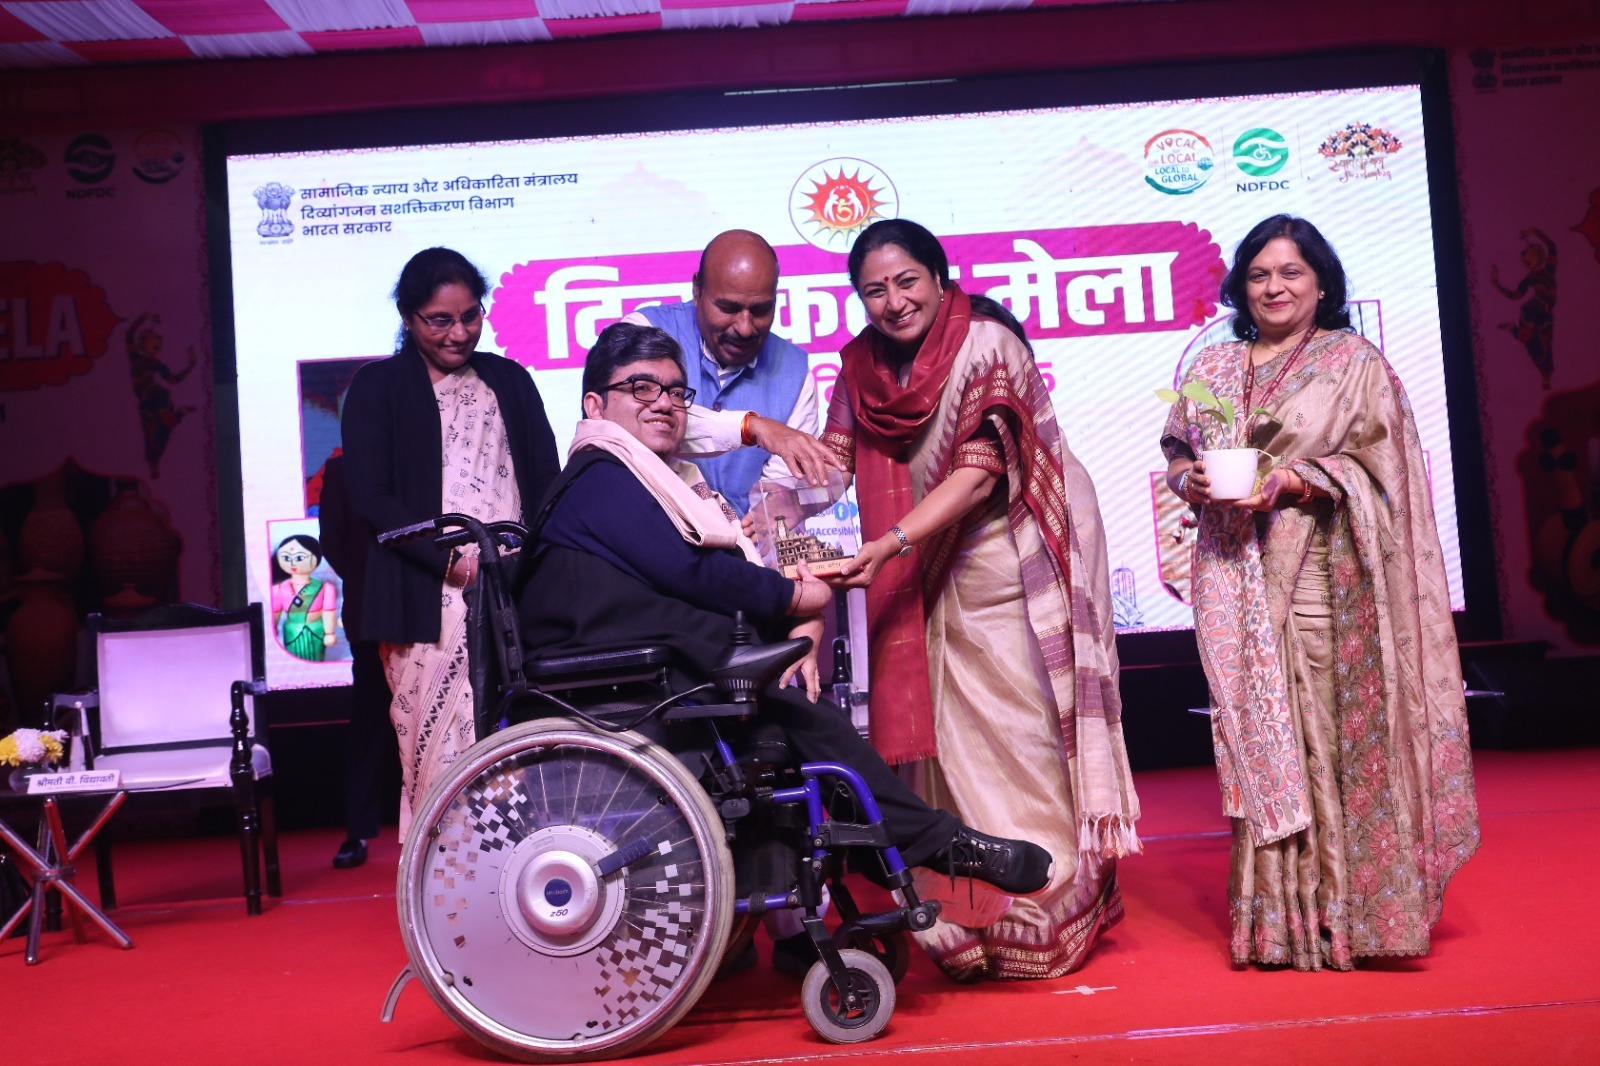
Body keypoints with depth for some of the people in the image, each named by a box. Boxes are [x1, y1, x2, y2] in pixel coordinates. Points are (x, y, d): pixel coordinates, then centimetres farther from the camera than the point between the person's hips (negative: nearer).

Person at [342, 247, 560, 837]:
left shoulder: (509, 380, 18)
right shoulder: (377, 387, 9)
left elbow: (547, 481, 15)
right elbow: (371, 497, -1)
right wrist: (453, 560, -12)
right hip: (430, 604, -3)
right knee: (441, 746, -7)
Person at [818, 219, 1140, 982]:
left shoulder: (987, 345, -17)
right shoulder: (862, 363, 1)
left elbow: (979, 471, -24)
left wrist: (891, 543, -34)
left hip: (1022, 557, -5)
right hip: (942, 575, 5)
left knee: (1025, 726, -2)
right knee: (952, 732, 5)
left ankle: (1049, 916, 12)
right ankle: (974, 916, 16)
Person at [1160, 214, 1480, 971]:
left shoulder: (1355, 363, 5)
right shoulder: (1213, 367, 16)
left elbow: (1378, 468, -2)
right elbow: (1177, 452, 18)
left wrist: (1295, 480, -16)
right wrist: (1191, 481, -5)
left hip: (1324, 578, -3)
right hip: (1237, 578, 3)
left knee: (1331, 733, -6)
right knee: (1257, 737, 2)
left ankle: (1346, 910, 6)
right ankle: (1273, 920, 10)